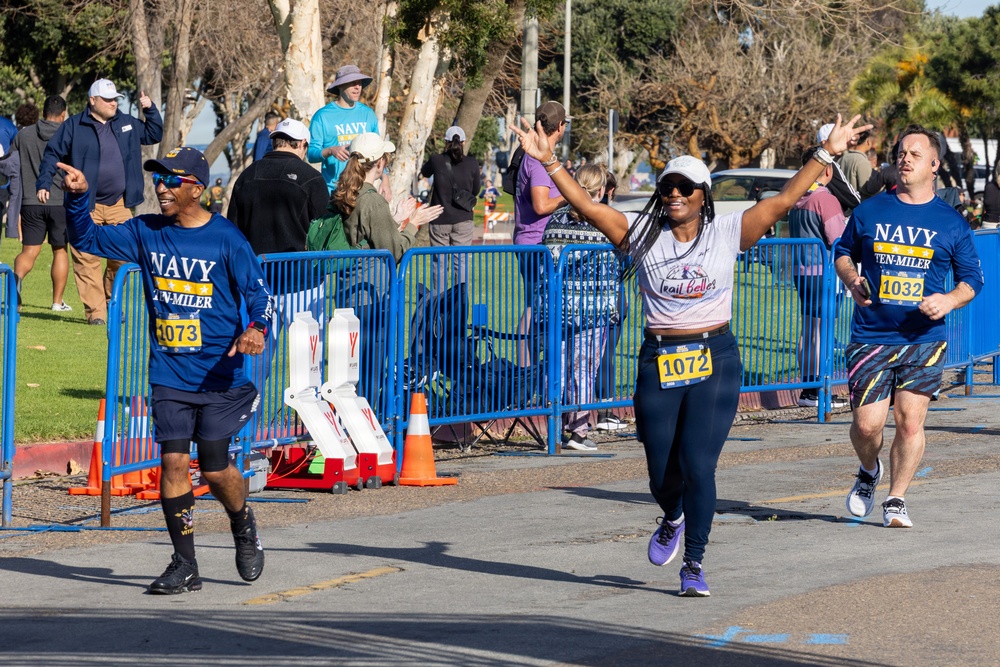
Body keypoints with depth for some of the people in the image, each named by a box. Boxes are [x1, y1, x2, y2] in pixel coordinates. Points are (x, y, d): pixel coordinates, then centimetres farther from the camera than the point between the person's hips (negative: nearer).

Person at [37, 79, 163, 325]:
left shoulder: (127, 124, 12)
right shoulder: (74, 127, 0)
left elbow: (154, 135, 24)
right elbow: (52, 154, 1)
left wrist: (150, 109, 9)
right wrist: (44, 183, -9)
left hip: (119, 205, 4)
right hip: (86, 206, -3)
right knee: (87, 259, -7)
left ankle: (112, 302, 20)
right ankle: (95, 311, -5)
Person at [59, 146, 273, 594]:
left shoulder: (226, 239, -7)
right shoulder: (146, 233, 5)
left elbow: (257, 292, -6)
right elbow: (87, 239, 10)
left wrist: (255, 328, -26)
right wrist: (78, 197, -8)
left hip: (219, 372, -3)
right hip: (168, 374, 3)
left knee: (214, 467, -3)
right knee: (173, 461, -4)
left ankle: (244, 528, 29)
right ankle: (184, 565, 5)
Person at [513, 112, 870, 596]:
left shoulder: (727, 232, 2)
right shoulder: (643, 234, 3)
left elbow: (782, 200, -1)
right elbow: (587, 206, -2)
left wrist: (825, 154, -6)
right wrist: (549, 163, -11)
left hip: (715, 360, -2)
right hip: (658, 362, 2)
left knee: (698, 466, -10)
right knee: (662, 474, 6)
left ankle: (694, 564, 3)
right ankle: (673, 520, 42)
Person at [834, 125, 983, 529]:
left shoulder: (951, 223, 5)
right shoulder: (869, 212, 6)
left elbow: (972, 278, 10)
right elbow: (843, 252, 20)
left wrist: (950, 300, -10)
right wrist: (852, 280, -1)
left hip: (924, 341, 0)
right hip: (871, 338, 0)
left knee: (910, 422, -5)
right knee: (867, 424, -6)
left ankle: (896, 500, 10)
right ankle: (869, 472, 27)